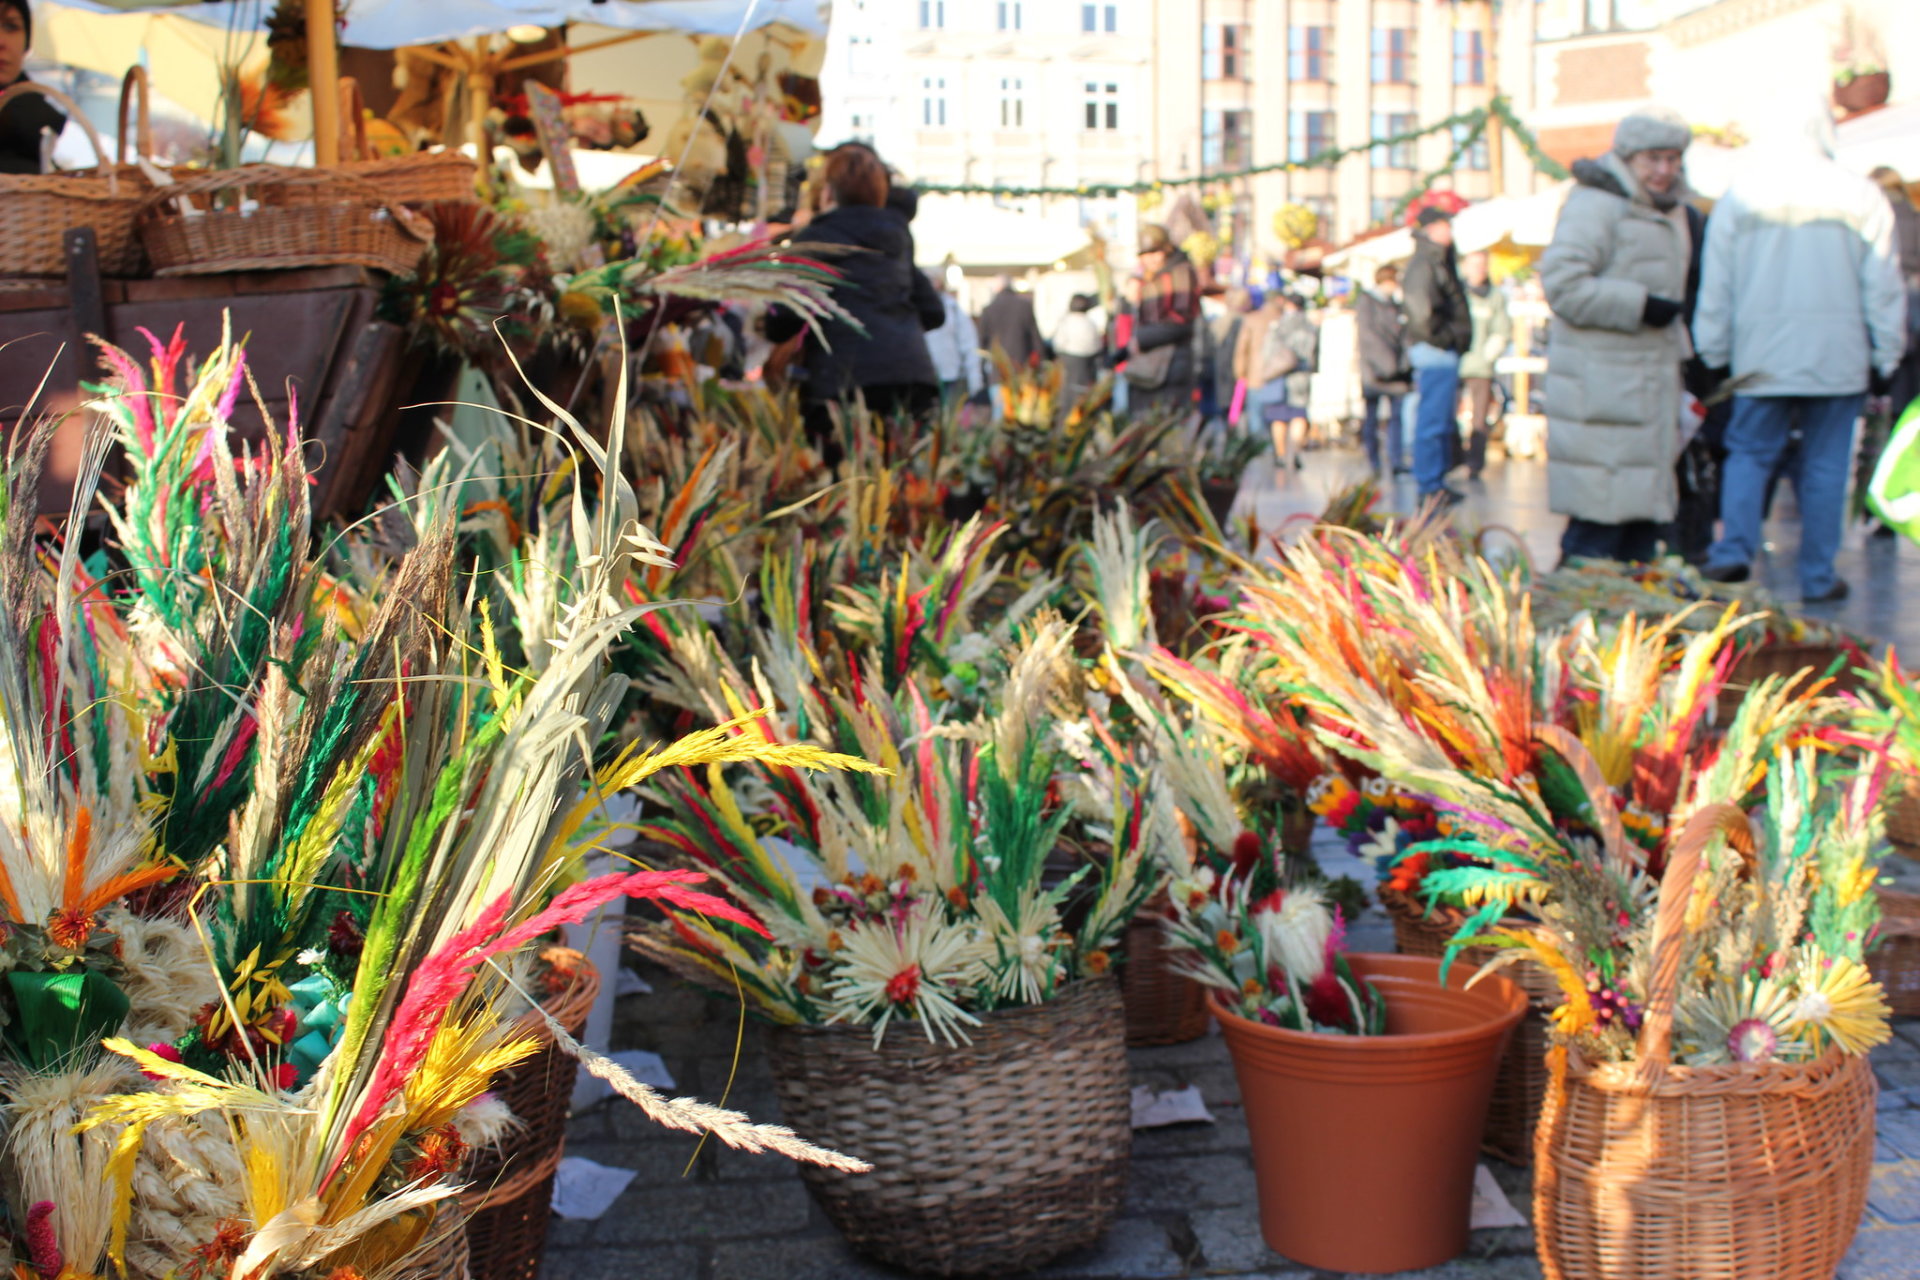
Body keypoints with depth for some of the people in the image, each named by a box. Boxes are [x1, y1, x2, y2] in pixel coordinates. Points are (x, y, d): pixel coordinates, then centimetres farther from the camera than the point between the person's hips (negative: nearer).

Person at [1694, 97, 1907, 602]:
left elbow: (1715, 286, 4)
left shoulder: (1738, 195, 1)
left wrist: (1713, 354, 11)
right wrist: (1885, 359, 9)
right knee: (1825, 466, 6)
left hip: (1763, 354, 1)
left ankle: (1733, 550, -6)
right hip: (1839, 357, 0)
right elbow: (1884, 289, 2)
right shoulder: (1862, 197, -1)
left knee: (1749, 453, 12)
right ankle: (1818, 577, 10)